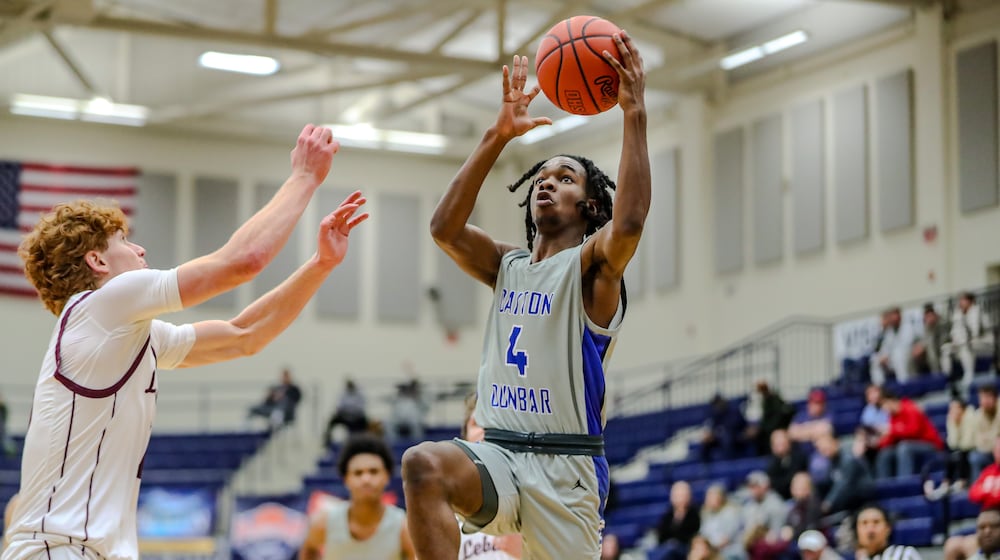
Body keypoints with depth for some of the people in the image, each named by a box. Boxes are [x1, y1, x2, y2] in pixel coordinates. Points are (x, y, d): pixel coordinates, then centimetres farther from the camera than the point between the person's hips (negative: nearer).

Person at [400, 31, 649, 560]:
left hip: (566, 465, -3)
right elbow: (444, 228, -2)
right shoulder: (508, 266, 15)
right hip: (498, 452, 4)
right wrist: (498, 135, -5)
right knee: (424, 464, -29)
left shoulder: (591, 266, -1)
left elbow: (629, 221, -24)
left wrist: (634, 113, -24)